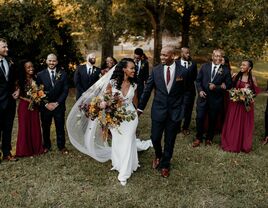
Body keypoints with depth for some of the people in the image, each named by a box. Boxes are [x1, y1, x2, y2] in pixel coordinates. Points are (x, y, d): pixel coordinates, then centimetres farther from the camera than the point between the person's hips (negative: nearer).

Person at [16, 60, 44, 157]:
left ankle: (36, 149, 18)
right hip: (24, 106, -4)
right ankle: (25, 150, 12)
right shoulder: (21, 80, -7)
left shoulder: (35, 79, 5)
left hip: (34, 106, 4)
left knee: (35, 127, 7)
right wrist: (28, 100, -16)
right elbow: (18, 94, -7)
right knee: (24, 127, 2)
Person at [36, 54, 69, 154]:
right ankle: (46, 146, 27)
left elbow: (65, 90, -2)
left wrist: (57, 103, -9)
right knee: (45, 127, 10)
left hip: (59, 105, 0)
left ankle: (61, 146, 22)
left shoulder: (63, 74, -1)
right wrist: (46, 104, -8)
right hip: (45, 106, 0)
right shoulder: (40, 74, -1)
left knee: (60, 127, 8)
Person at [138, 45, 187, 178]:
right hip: (158, 110, 1)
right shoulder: (156, 70, -3)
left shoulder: (182, 71, -6)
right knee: (155, 138, 6)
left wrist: (183, 108, 0)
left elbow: (185, 91, 3)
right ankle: (158, 156, 39)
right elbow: (147, 90, 2)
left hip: (175, 112, -1)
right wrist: (140, 107, 4)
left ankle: (165, 164, 30)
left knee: (169, 141, 9)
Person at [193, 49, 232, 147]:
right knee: (199, 118, 2)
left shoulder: (225, 70, -3)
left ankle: (209, 138, 31)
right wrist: (200, 90, -9)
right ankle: (198, 138, 21)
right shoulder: (205, 66, 2)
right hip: (203, 97, 1)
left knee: (212, 120, 11)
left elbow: (229, 85, -4)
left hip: (216, 99, -1)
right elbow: (198, 80, 6)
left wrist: (216, 87, -16)